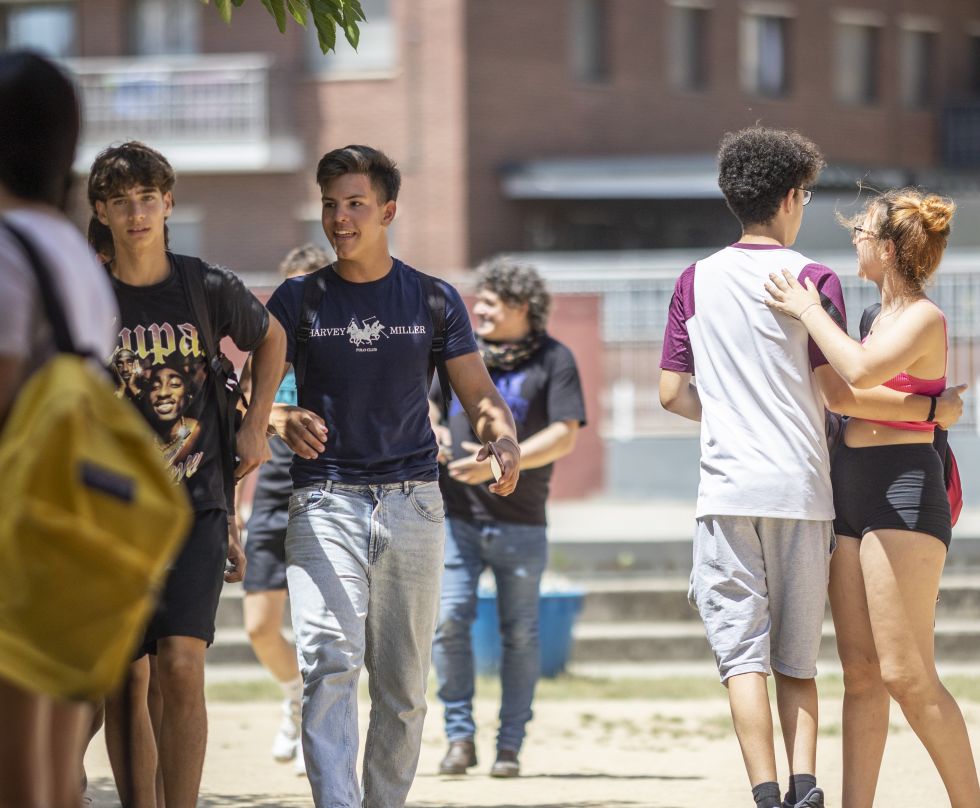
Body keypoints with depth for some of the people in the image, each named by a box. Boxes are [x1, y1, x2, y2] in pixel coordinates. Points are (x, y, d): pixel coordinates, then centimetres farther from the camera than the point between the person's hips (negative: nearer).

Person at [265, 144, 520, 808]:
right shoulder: (298, 300, 7)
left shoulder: (434, 300, 9)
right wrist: (284, 420, -18)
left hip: (412, 501, 2)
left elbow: (478, 392, 7)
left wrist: (503, 436, -15)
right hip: (325, 503, -2)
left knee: (403, 684, 4)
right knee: (330, 663, -19)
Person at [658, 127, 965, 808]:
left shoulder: (697, 281, 7)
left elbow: (673, 392, 8)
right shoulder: (814, 280, -1)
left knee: (743, 653, -2)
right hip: (800, 488, -1)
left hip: (728, 490, 1)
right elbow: (837, 393, -5)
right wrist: (931, 408, 5)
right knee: (797, 658, 9)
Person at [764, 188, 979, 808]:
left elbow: (862, 370, -28)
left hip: (903, 498, -9)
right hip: (853, 498, 9)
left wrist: (808, 313, -16)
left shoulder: (923, 318, -10)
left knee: (907, 675, -12)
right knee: (861, 673, 5)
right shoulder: (887, 316, 17)